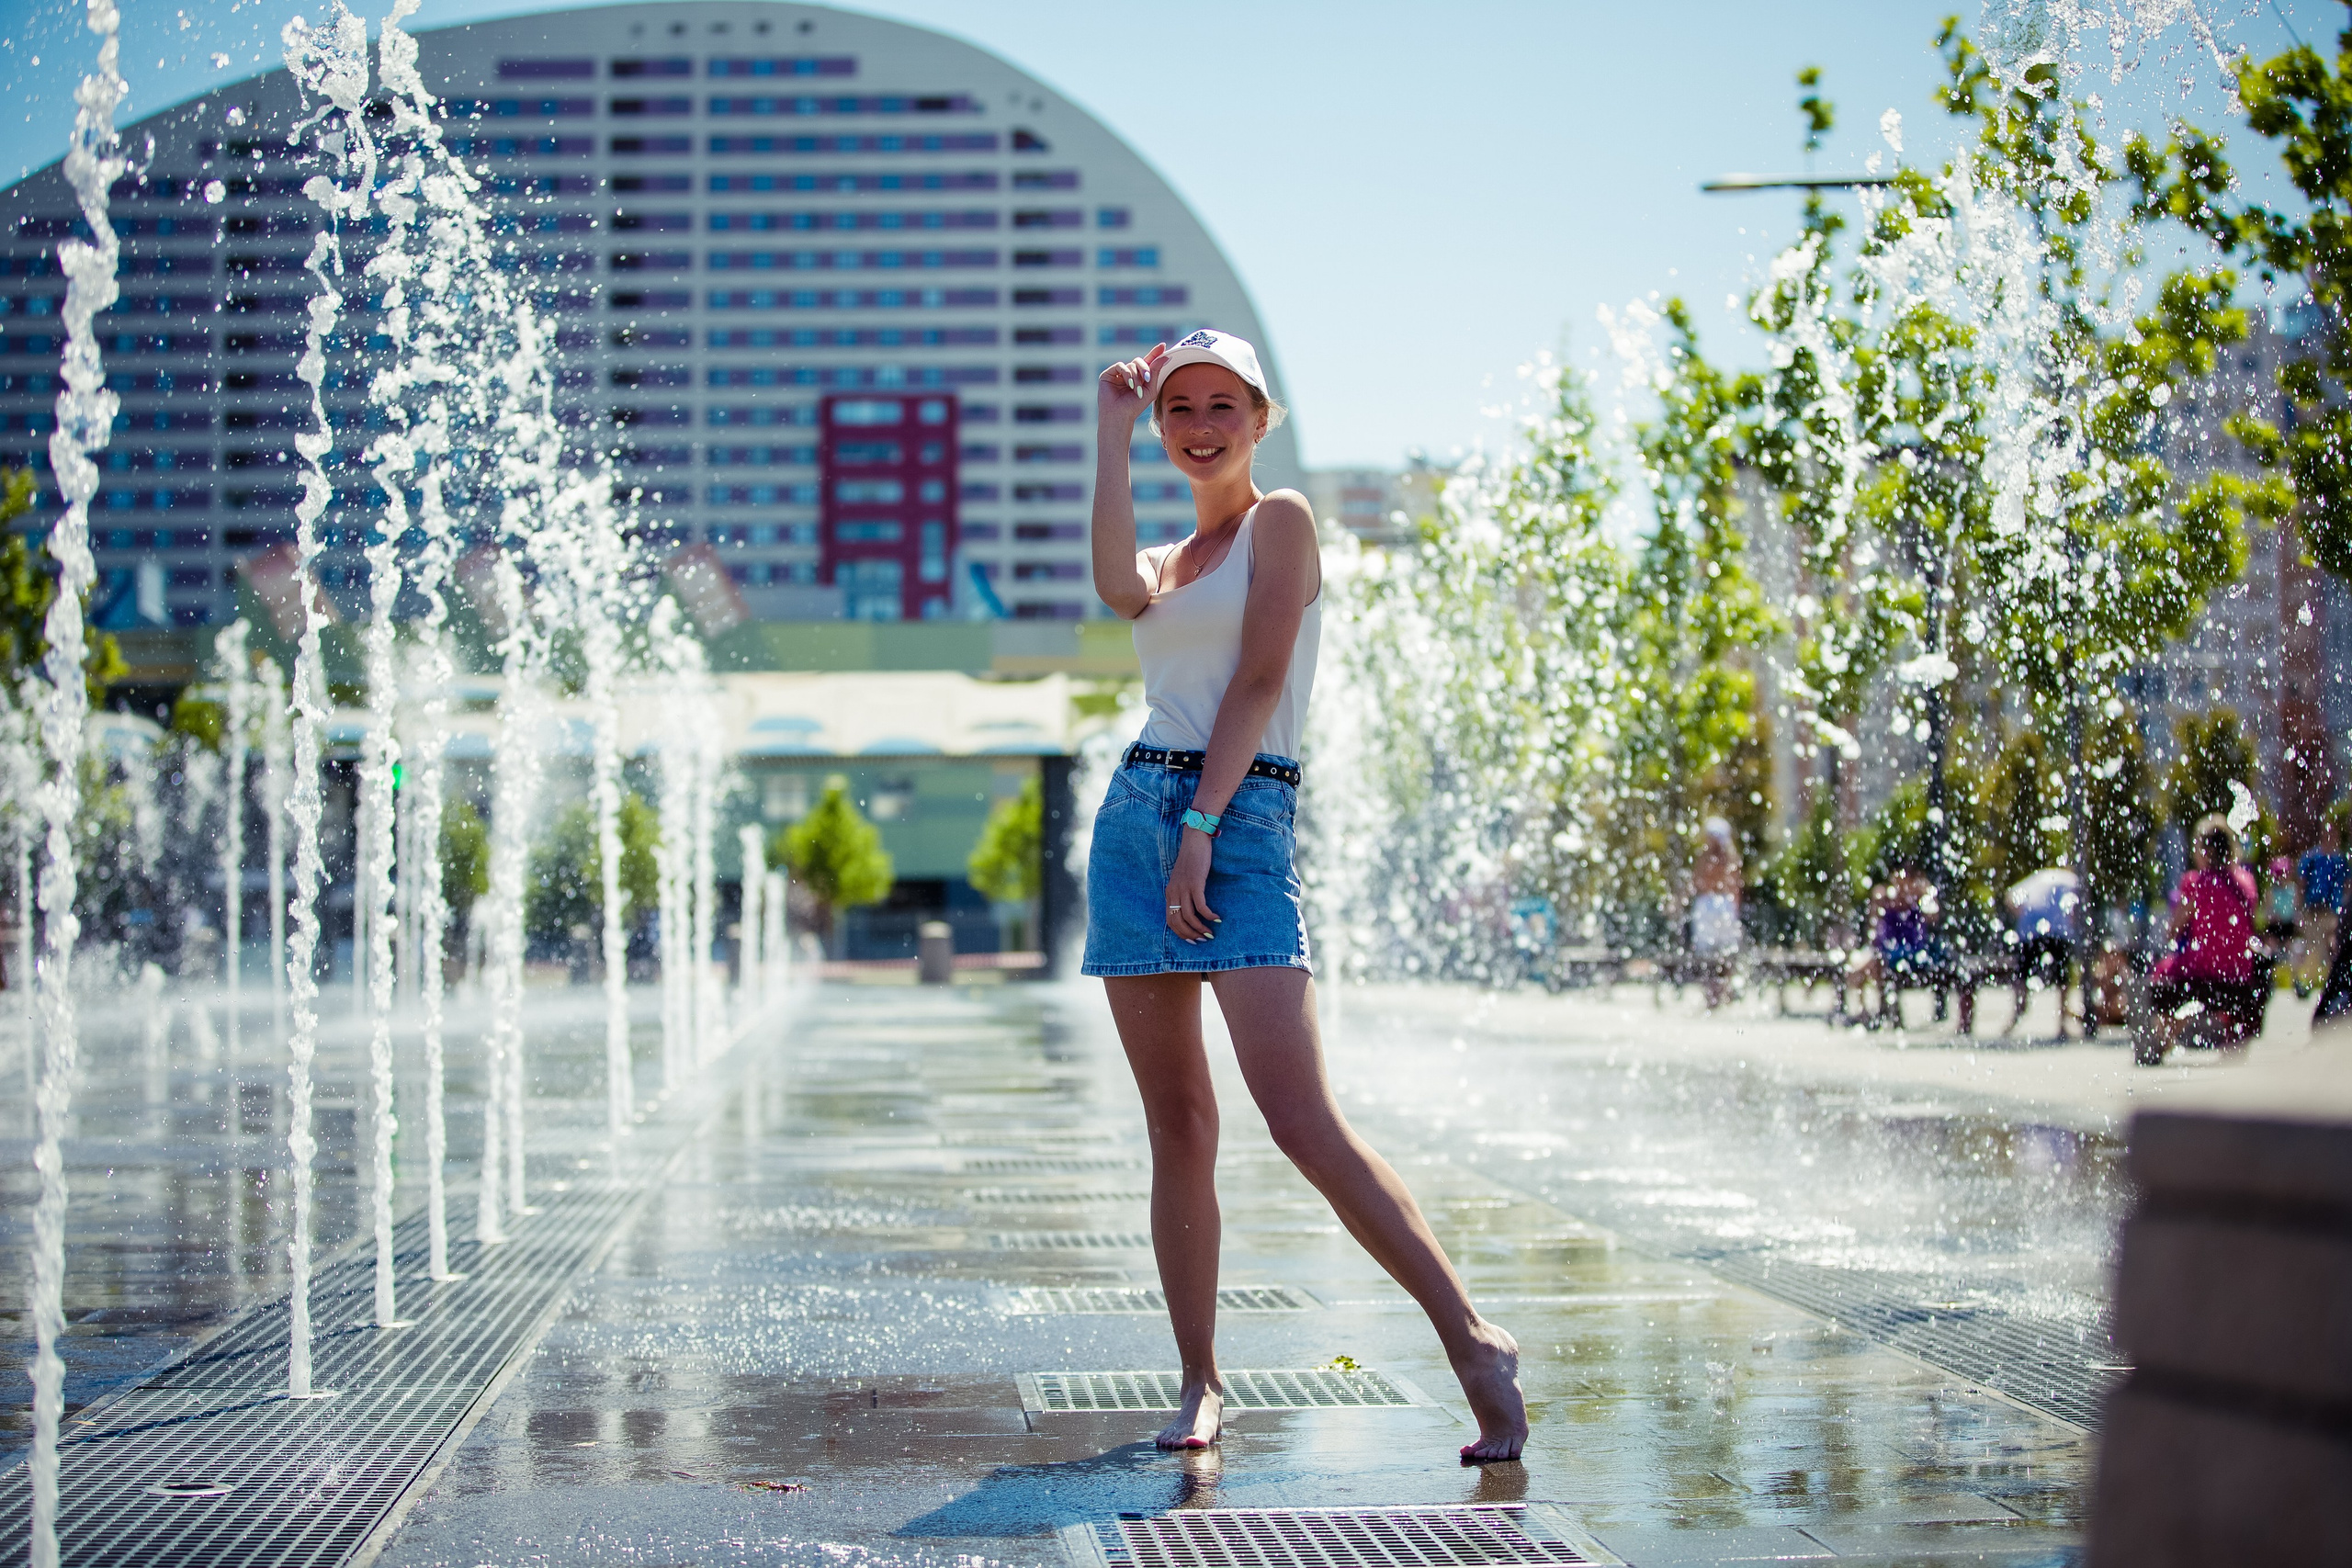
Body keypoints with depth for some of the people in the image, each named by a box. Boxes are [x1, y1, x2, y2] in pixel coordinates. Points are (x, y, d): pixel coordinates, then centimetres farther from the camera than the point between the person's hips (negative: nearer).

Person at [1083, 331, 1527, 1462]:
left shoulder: (1281, 520, 2)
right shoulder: (1168, 558, 20)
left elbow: (1258, 681, -8)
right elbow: (1119, 589, -5)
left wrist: (1201, 827, -15)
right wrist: (1112, 435, 3)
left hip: (1240, 820, -6)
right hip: (1136, 816, 7)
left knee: (1302, 1121, -18)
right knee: (1177, 1126, 5)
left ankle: (1473, 1342, -15)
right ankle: (1200, 1382, 9)